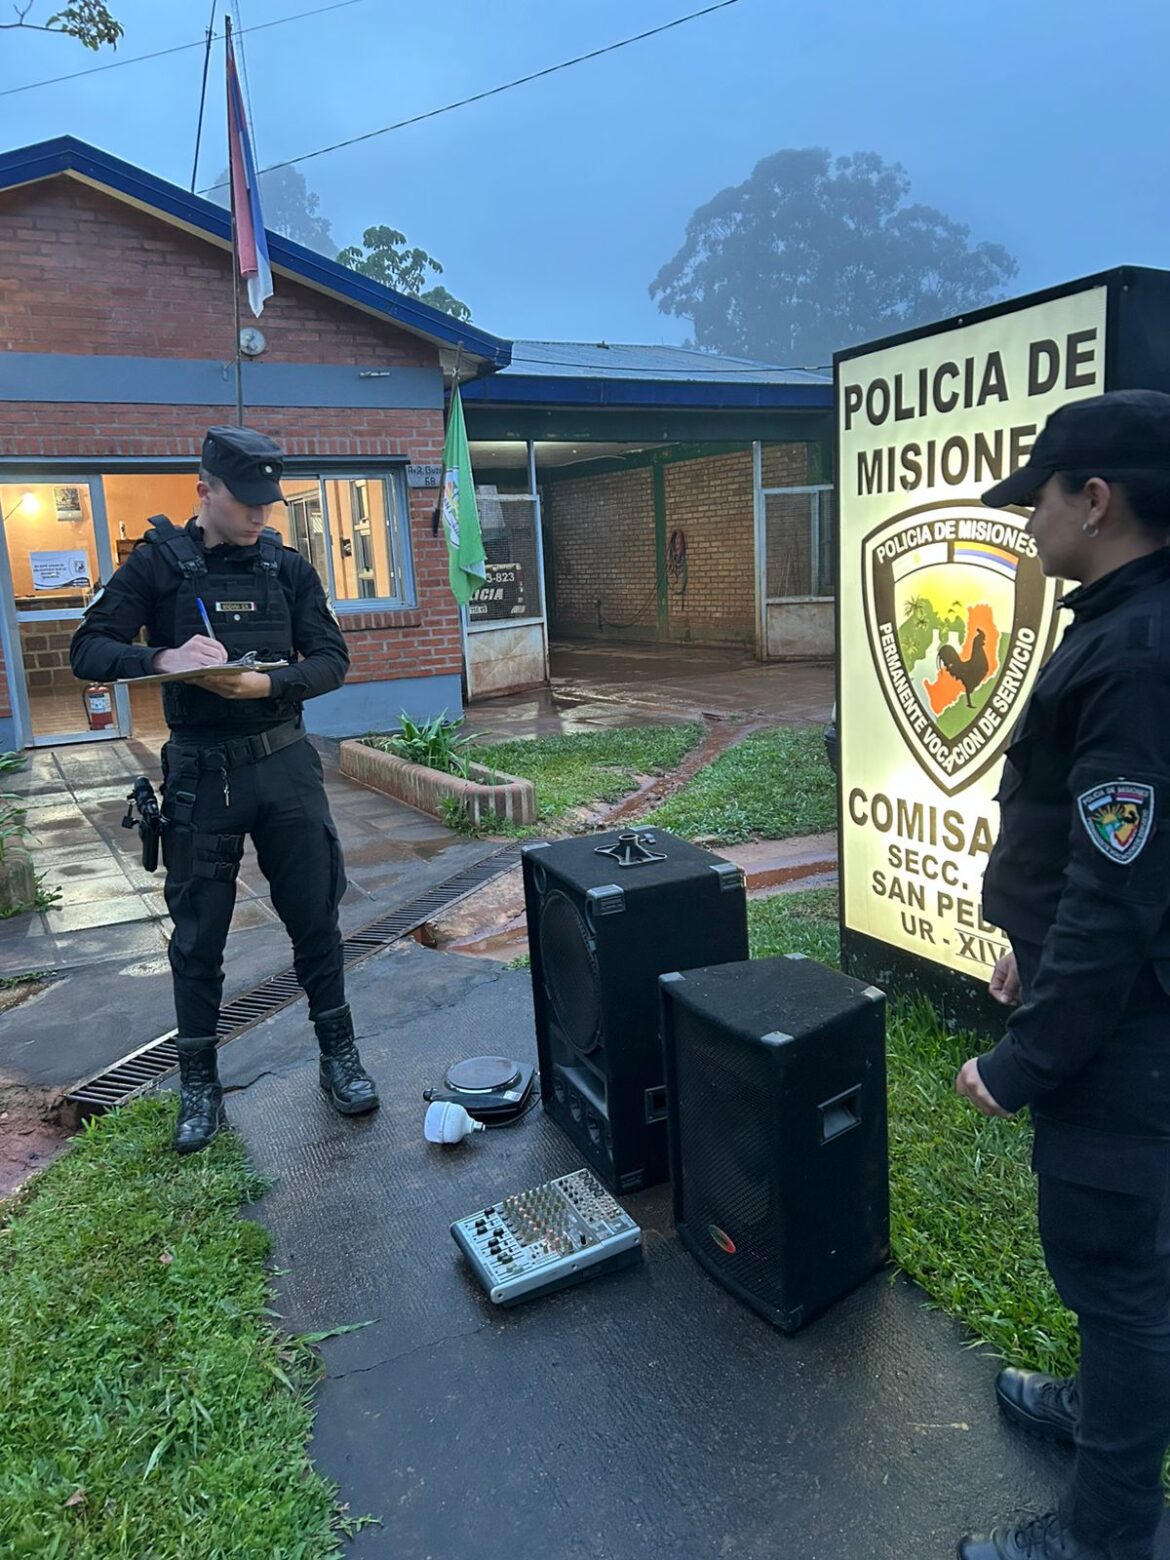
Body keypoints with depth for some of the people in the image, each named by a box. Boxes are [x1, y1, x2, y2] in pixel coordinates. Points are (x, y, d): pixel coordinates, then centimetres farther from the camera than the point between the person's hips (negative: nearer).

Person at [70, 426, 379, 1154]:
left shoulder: (288, 566, 3)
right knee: (199, 935, 8)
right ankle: (200, 1084, 24)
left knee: (315, 916, 8)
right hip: (201, 773, -1)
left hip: (285, 764, 2)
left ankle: (339, 1055, 26)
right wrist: (162, 658, -27)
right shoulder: (157, 563, -2)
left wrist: (268, 683, -20)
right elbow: (89, 649, -7)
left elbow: (332, 659, -1)